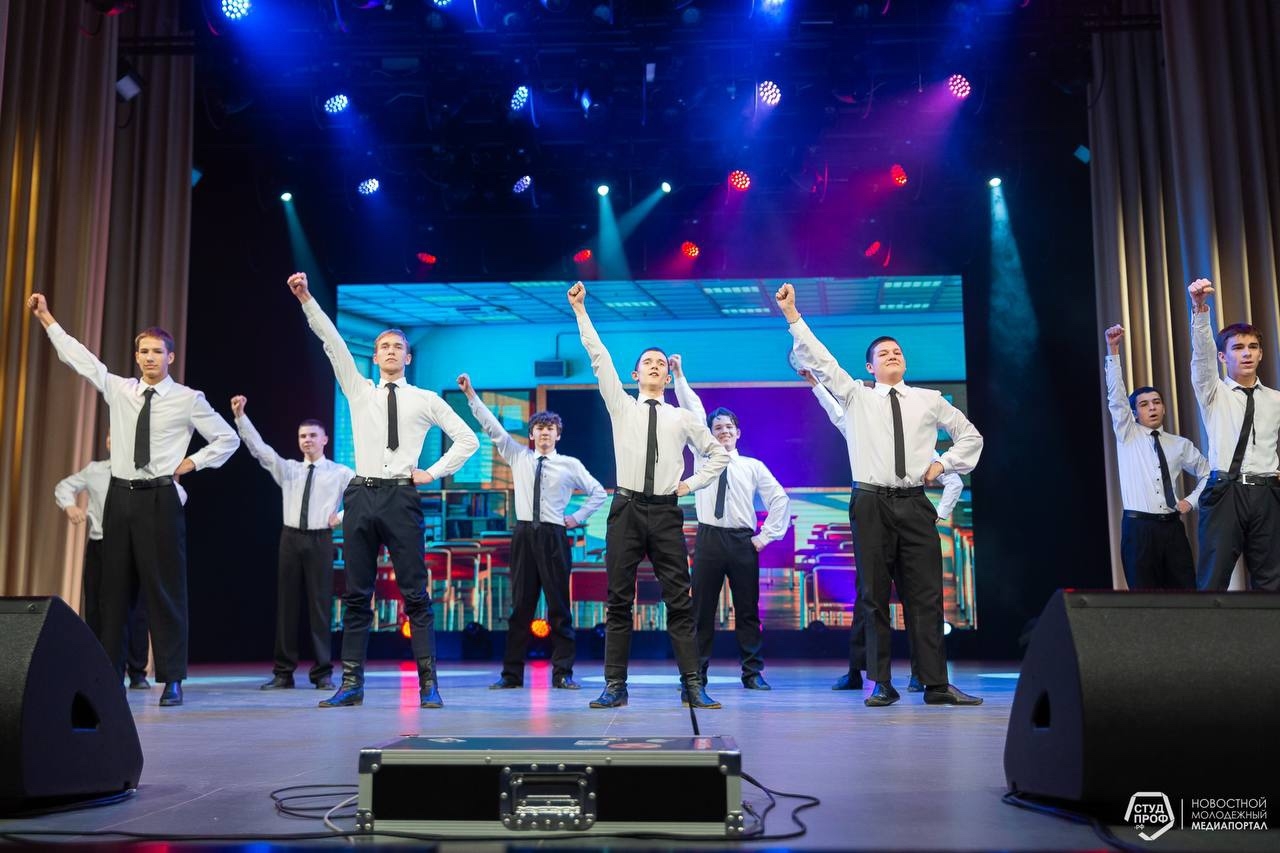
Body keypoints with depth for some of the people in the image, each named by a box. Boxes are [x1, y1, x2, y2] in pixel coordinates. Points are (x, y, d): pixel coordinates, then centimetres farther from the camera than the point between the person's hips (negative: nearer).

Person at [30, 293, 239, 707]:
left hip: (159, 498, -4)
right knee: (115, 588, 7)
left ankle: (172, 680, 1)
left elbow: (227, 439, 4)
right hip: (120, 495, 4)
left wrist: (190, 463, -3)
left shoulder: (188, 399, -2)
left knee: (164, 589, -4)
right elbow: (78, 357, 14)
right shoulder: (117, 389, 9)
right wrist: (46, 318, 15)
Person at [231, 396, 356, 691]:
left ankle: (323, 674, 6)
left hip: (320, 540, -2)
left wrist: (341, 517, -4)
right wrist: (240, 416, -7)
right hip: (291, 538, 3)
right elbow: (258, 447, 2)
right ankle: (283, 673, 8)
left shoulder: (340, 473, 4)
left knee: (319, 606, -1)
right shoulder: (287, 469, 11)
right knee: (286, 604, 3)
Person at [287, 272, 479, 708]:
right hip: (361, 496, 3)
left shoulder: (425, 400, 9)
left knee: (415, 595, -3)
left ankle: (428, 684, 0)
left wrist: (434, 473, 1)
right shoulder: (358, 391, 15)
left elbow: (467, 439, 10)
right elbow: (332, 341, 6)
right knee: (356, 595, 4)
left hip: (401, 499, -2)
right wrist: (305, 299, -1)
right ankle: (351, 683, 9)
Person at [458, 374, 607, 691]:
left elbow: (598, 492, 14)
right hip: (524, 534, 2)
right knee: (520, 606, 4)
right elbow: (492, 427, 6)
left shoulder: (570, 464, 5)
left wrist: (578, 517, 5)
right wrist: (471, 395, 0)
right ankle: (511, 674, 8)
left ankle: (562, 673, 5)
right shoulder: (518, 457, 10)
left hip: (554, 537, -1)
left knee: (558, 606, 0)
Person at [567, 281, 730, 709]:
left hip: (666, 513, 1)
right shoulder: (621, 407, 9)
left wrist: (693, 483, 8)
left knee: (679, 600, -1)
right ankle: (614, 685, 6)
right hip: (626, 509, 0)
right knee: (618, 601, 1)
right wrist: (580, 310, 2)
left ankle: (692, 684, 2)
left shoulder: (683, 418, 12)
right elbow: (599, 357, 4)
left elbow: (719, 453, 22)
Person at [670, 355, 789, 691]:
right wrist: (679, 377, -2)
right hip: (708, 538, 0)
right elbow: (693, 411, 4)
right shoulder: (703, 456, 10)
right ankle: (696, 672, 6)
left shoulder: (753, 466, 9)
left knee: (747, 609, 4)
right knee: (702, 609, 0)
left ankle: (752, 673, 10)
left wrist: (767, 535, 2)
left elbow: (779, 499, 10)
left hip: (742, 541, 0)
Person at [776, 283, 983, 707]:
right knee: (874, 596, 1)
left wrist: (944, 463, 7)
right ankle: (881, 684, 7)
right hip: (871, 504, -1)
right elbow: (819, 360, 0)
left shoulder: (929, 400, 13)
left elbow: (970, 435, 22)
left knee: (925, 595, -1)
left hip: (915, 504, 1)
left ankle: (936, 684, 2)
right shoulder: (856, 396, 8)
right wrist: (792, 315, -6)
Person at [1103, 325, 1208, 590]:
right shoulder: (1127, 435, 6)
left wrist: (1191, 500, 5)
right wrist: (1113, 349, -16)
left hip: (1172, 527, 3)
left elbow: (1208, 474, 24)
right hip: (1138, 527, -3)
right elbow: (1116, 396, -6)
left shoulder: (1181, 445, 12)